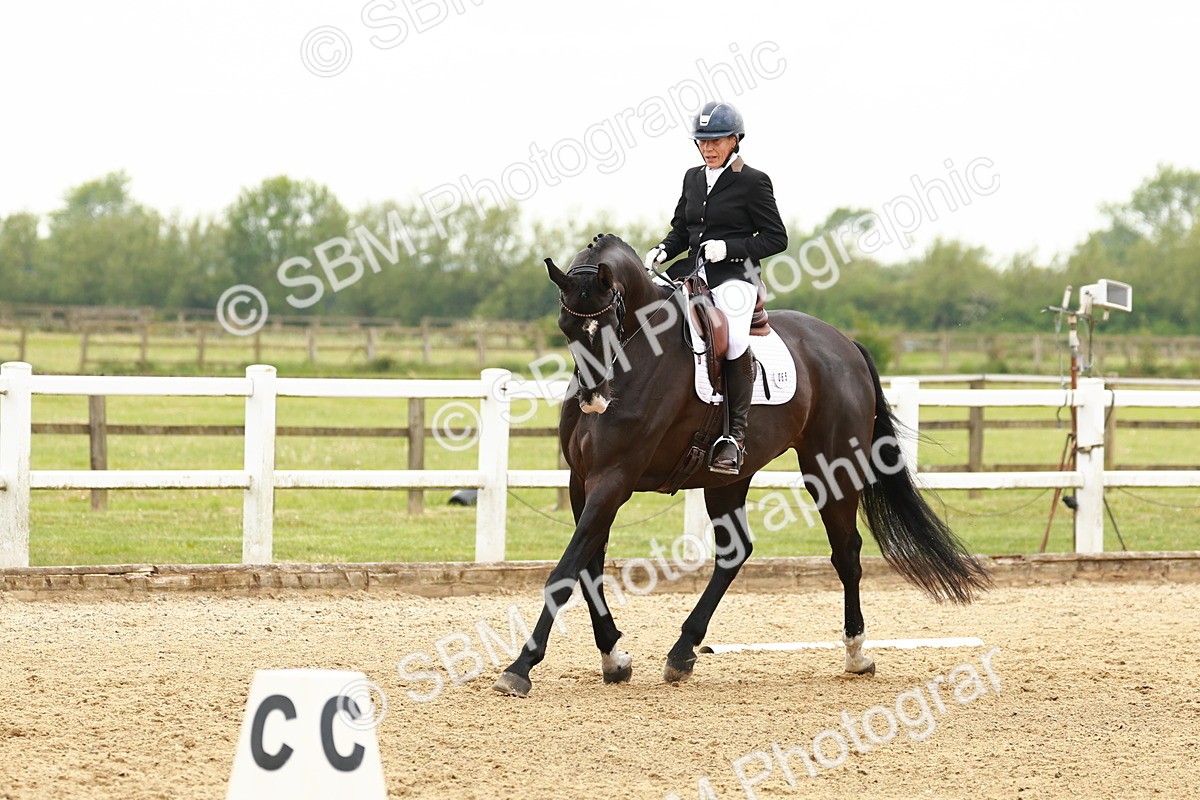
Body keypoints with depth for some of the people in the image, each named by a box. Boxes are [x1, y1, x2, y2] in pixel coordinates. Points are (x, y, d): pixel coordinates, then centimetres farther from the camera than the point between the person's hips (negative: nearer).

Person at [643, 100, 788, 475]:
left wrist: (728, 247, -15)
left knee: (732, 338, -30)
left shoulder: (753, 182, -3)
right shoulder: (692, 178, 16)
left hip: (735, 276, -7)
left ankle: (736, 435, -23)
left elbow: (776, 238, -4)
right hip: (693, 272, 7)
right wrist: (662, 251, 1)